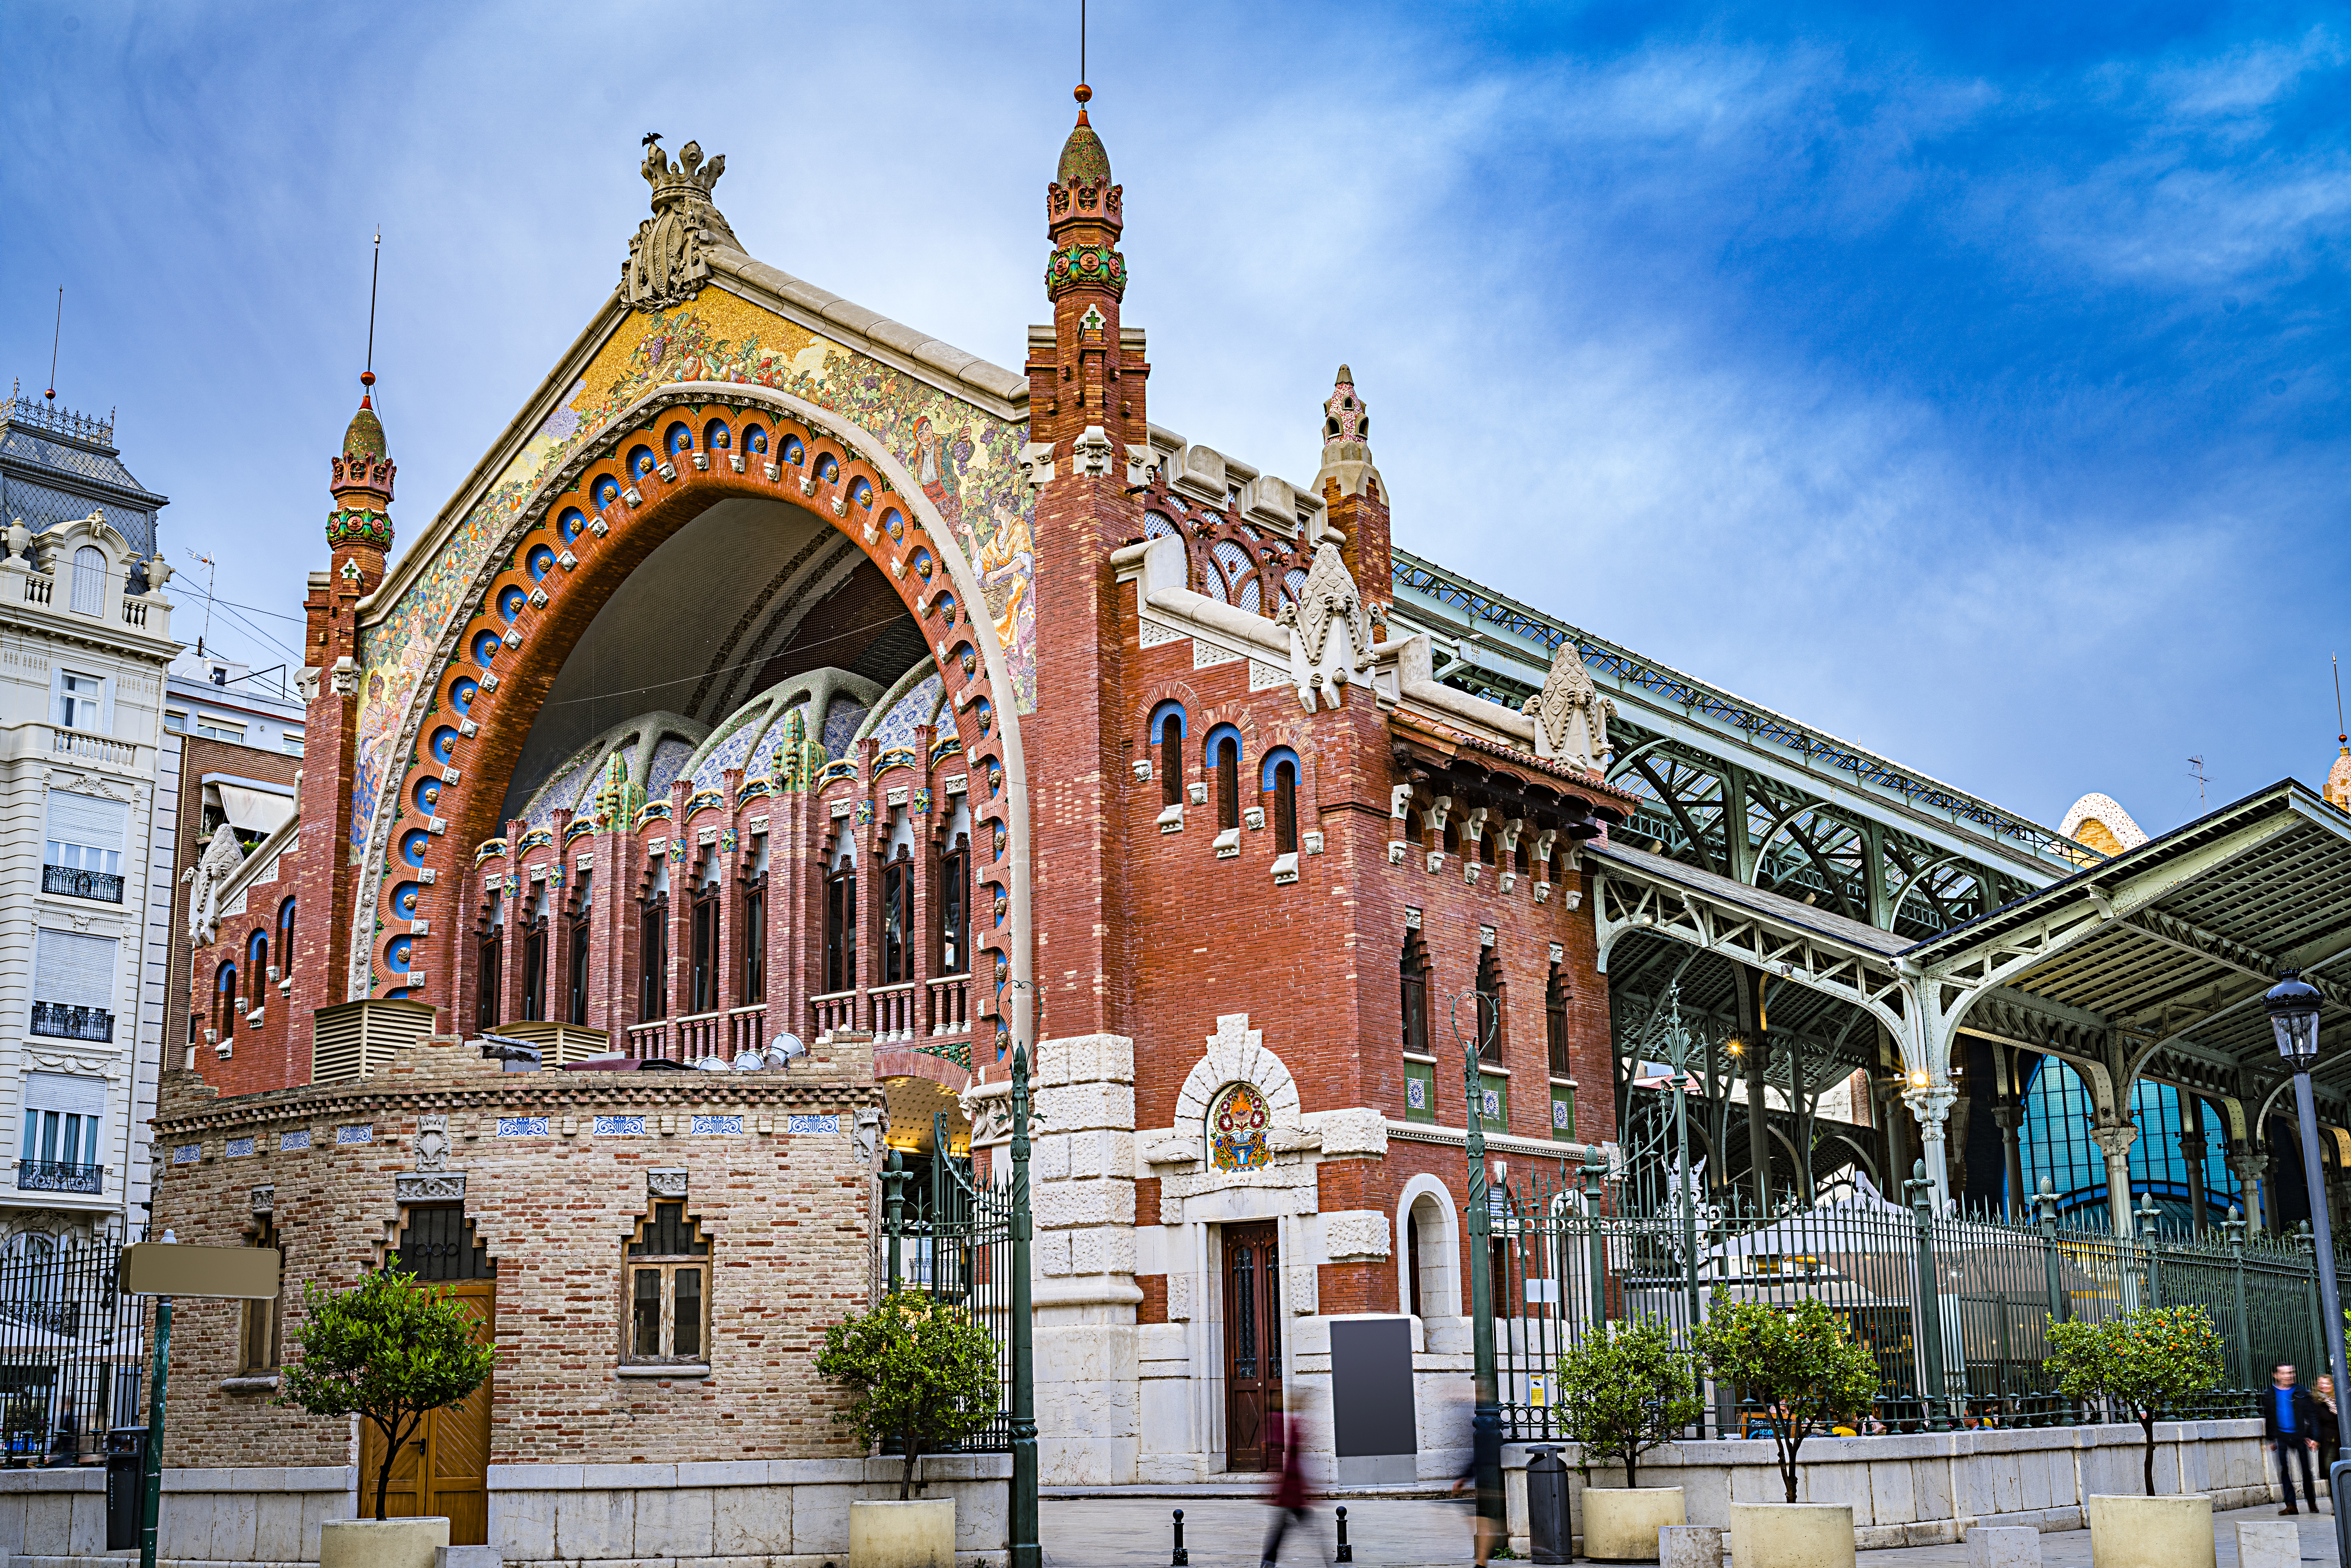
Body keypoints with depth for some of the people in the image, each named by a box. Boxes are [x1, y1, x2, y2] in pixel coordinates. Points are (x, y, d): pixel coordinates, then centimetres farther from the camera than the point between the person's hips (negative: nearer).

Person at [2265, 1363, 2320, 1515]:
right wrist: (2270, 1439, 16)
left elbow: (2312, 1415, 1)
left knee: (2306, 1471, 3)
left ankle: (2312, 1502, 20)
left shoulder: (2302, 1393, 1)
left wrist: (2314, 1437, -7)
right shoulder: (2269, 1394, 7)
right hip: (2281, 1437, 2)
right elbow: (2267, 1418, 16)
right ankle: (2291, 1505, -3)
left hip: (2300, 1436, -2)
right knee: (2283, 1470, -5)